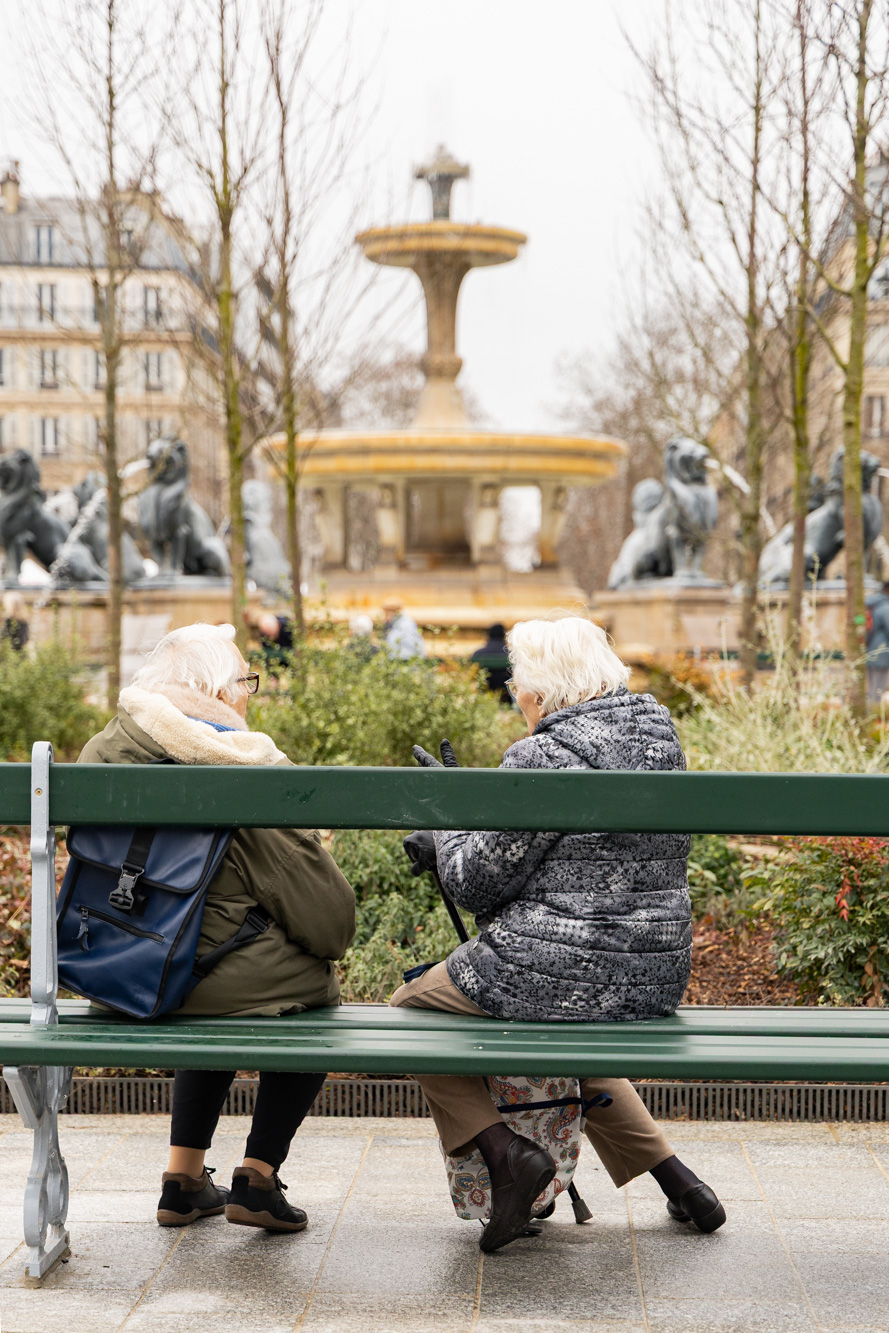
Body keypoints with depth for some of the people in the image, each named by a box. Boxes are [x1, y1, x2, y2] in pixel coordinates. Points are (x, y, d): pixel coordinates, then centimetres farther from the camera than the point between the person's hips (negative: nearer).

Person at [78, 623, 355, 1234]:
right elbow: (318, 899, -11)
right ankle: (258, 1179, 17)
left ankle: (184, 1179, 31)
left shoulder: (103, 752, 3)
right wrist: (331, 941, 10)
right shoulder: (249, 762, -15)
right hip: (209, 974, -7)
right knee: (314, 993, 21)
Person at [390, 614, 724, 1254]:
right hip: (656, 977, 8)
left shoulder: (545, 757, -18)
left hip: (554, 972, -8)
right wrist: (449, 830, 19)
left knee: (409, 1011, 15)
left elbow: (478, 880, -13)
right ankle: (671, 1172, 25)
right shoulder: (660, 736, 7)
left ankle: (508, 1152, -1)